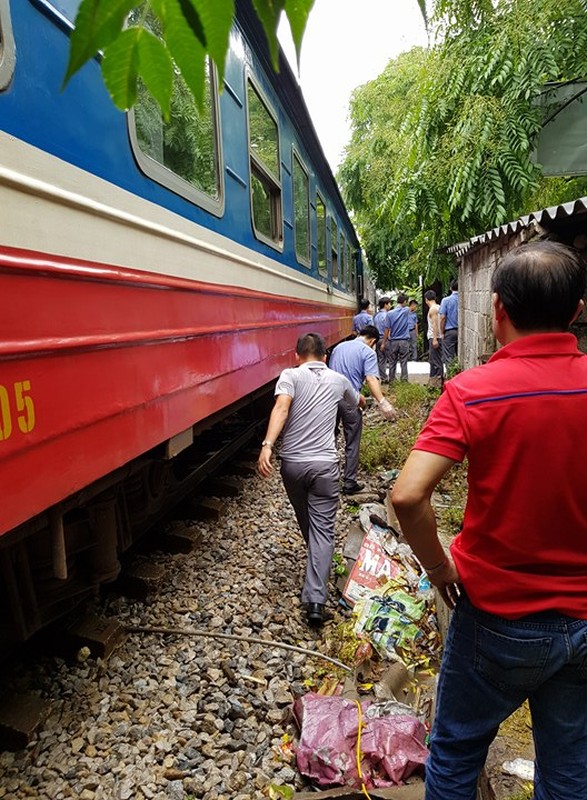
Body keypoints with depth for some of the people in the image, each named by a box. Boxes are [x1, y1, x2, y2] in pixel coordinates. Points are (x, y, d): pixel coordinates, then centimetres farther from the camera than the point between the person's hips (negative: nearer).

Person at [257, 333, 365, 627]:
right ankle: (315, 599, -7)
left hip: (292, 463, 0)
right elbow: (359, 402, 33)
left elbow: (281, 408, -20)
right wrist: (361, 401, 57)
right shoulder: (338, 379, 11)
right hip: (324, 464, 0)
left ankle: (317, 561, 48)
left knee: (306, 521, 23)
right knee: (323, 527, 2)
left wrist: (267, 445, -27)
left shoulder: (290, 375, 0)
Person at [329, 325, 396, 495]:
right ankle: (349, 483, 13)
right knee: (352, 444, 7)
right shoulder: (368, 352, -4)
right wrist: (382, 402, -26)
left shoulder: (338, 347, 15)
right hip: (349, 401, -5)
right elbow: (371, 379, -19)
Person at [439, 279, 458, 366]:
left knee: (449, 358, 1)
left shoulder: (446, 300, -6)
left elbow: (443, 317, -9)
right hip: (461, 332, 3)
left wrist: (442, 333, -1)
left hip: (449, 332, -3)